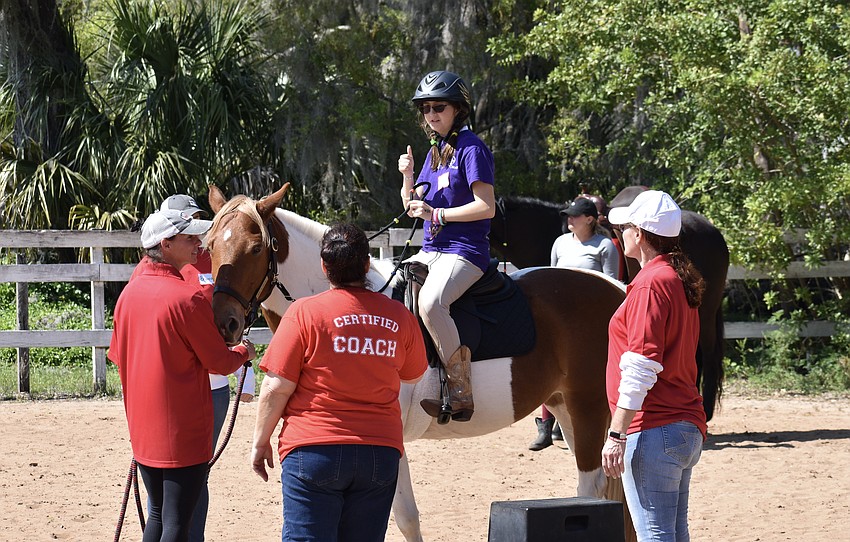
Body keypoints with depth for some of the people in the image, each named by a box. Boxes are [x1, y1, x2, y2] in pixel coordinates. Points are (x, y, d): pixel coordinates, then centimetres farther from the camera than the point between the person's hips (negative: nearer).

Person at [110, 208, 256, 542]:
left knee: (158, 515, 19)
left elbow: (118, 354, 14)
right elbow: (219, 362, -10)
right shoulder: (188, 298, -18)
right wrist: (244, 353, 11)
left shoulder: (129, 293, 4)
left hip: (142, 428, 7)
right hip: (183, 431, -7)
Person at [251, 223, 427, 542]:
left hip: (314, 452, -4)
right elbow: (413, 375, 20)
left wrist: (260, 443, 3)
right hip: (381, 454, 4)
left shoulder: (305, 312, -8)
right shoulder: (400, 316, 4)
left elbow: (277, 387, -8)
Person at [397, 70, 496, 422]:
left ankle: (460, 393, -30)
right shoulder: (435, 151, 18)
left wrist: (436, 214, -18)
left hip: (464, 252, -10)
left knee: (429, 301, -36)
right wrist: (408, 177, 1)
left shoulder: (471, 148, -8)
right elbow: (412, 207, 20)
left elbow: (486, 207, -16)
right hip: (430, 252, 10)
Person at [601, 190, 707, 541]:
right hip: (688, 426, 10)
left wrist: (617, 435, -18)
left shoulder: (650, 283, -12)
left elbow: (640, 369, -18)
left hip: (653, 430, -10)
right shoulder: (681, 281, 17)